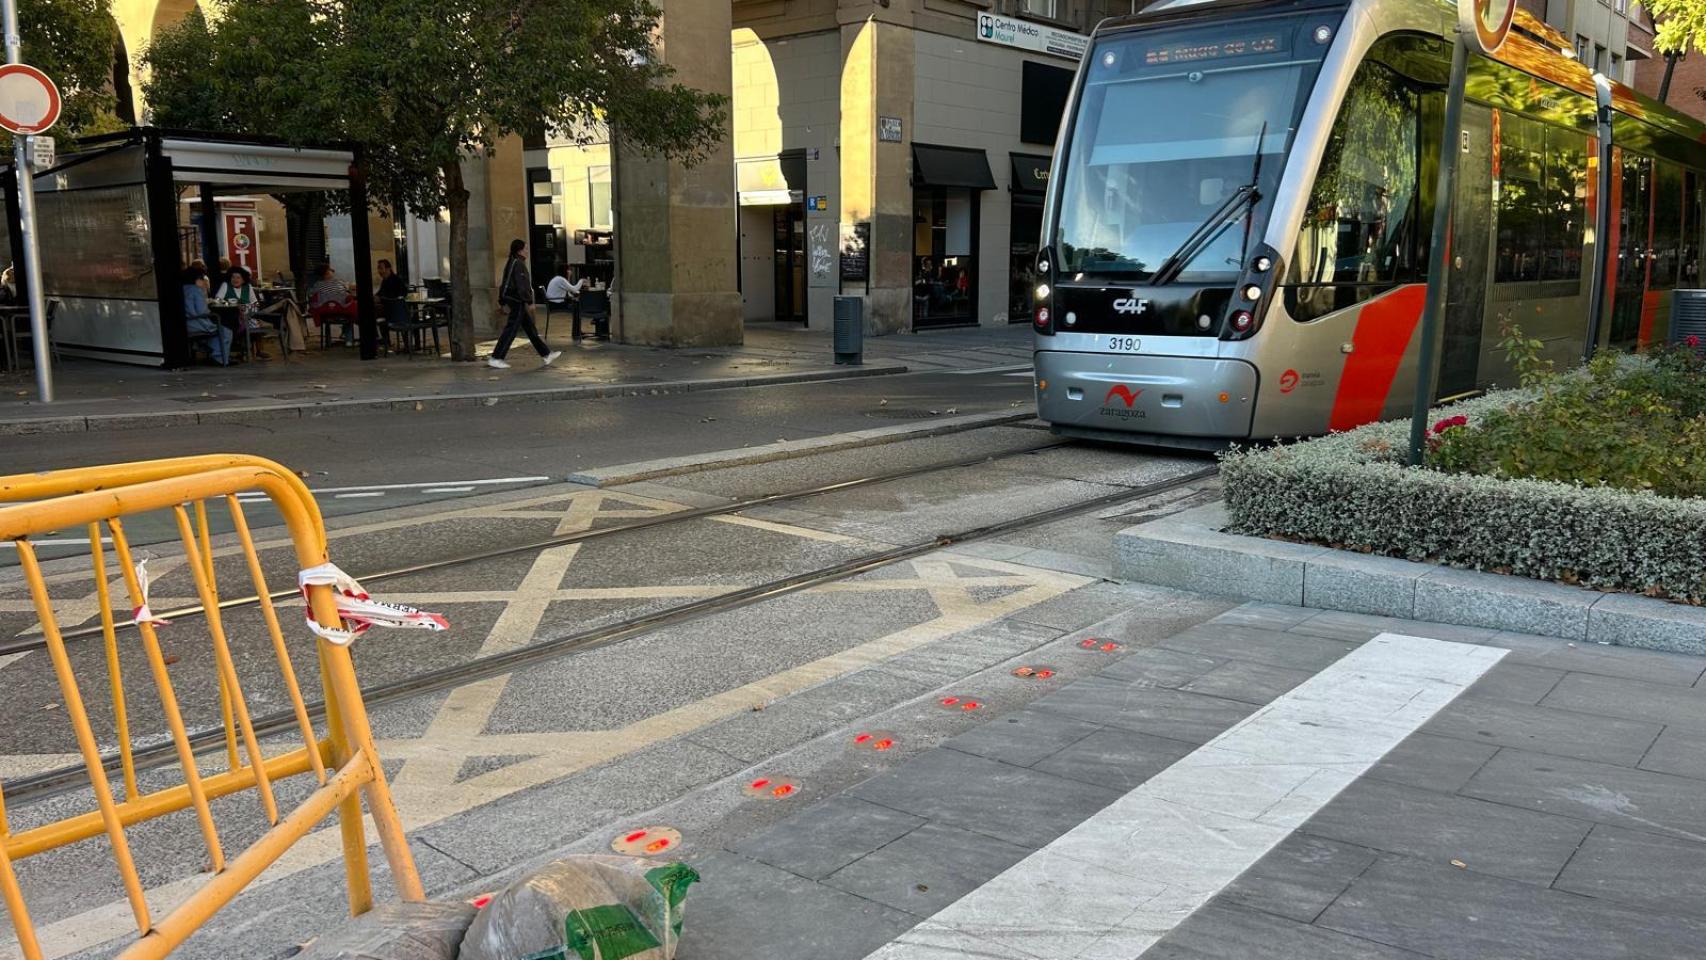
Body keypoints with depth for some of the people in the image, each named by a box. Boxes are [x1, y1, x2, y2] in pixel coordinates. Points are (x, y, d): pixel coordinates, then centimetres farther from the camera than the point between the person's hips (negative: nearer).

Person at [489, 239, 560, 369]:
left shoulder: (511, 263, 14)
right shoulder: (518, 264, -15)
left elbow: (504, 284, 18)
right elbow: (521, 285, -21)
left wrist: (502, 300, 20)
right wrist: (529, 301, -20)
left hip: (512, 299, 11)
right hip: (518, 301, -11)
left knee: (530, 328, 13)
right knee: (511, 330, -7)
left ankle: (546, 355, 19)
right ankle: (496, 358, -6)